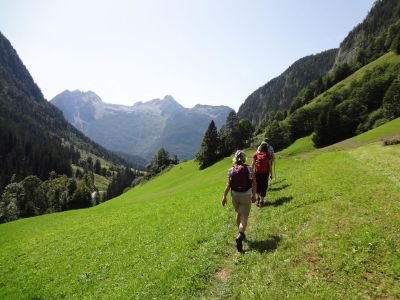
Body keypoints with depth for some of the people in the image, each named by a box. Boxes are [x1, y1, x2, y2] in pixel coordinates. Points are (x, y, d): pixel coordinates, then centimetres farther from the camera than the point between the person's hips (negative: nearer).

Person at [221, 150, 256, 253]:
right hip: (246, 196, -2)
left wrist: (224, 197, 3)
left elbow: (228, 185, -6)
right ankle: (240, 236, -23)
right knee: (244, 218, -1)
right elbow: (254, 183, -4)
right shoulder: (249, 168, -7)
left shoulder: (231, 170, -5)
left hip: (235, 195, 3)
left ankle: (240, 233, 38)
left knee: (238, 213, 25)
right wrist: (254, 195, 8)